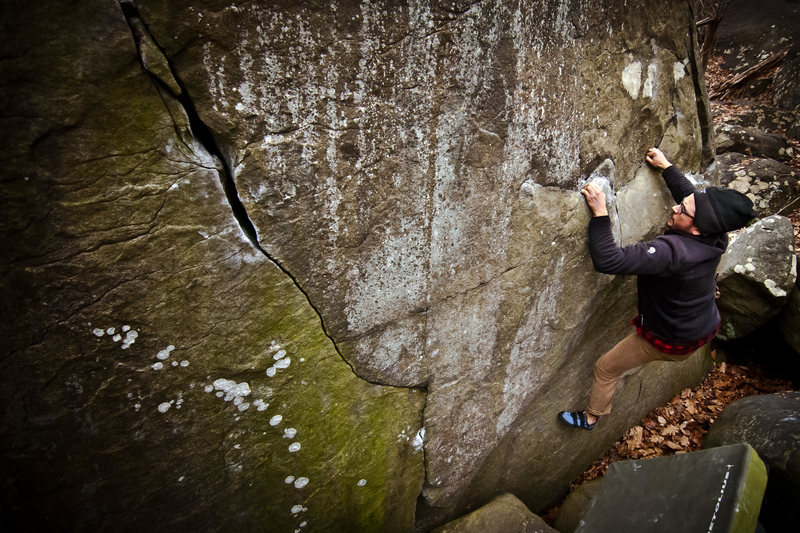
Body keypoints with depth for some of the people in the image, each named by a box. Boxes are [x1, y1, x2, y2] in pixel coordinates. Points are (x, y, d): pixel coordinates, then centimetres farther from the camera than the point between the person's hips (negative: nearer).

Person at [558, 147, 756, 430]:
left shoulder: (672, 251, -42)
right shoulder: (714, 238, -17)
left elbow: (609, 261, -48)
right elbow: (690, 194, 4)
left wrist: (600, 212, -46)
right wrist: (667, 167, 11)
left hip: (668, 341, -7)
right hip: (707, 327, 7)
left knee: (605, 368, 12)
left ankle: (590, 416, 36)